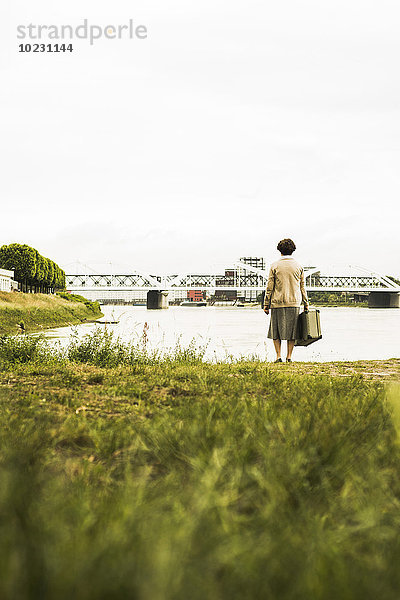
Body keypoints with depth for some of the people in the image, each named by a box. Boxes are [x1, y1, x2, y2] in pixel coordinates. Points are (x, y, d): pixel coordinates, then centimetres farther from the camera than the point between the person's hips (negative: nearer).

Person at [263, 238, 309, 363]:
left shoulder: (275, 266, -2)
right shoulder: (298, 267, 5)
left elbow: (269, 287, -2)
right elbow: (302, 288, 7)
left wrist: (266, 304, 3)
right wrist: (306, 304, 13)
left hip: (278, 302, -2)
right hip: (294, 303, 2)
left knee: (276, 330, 7)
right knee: (292, 330, 7)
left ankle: (278, 356, 2)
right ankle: (289, 356, 5)